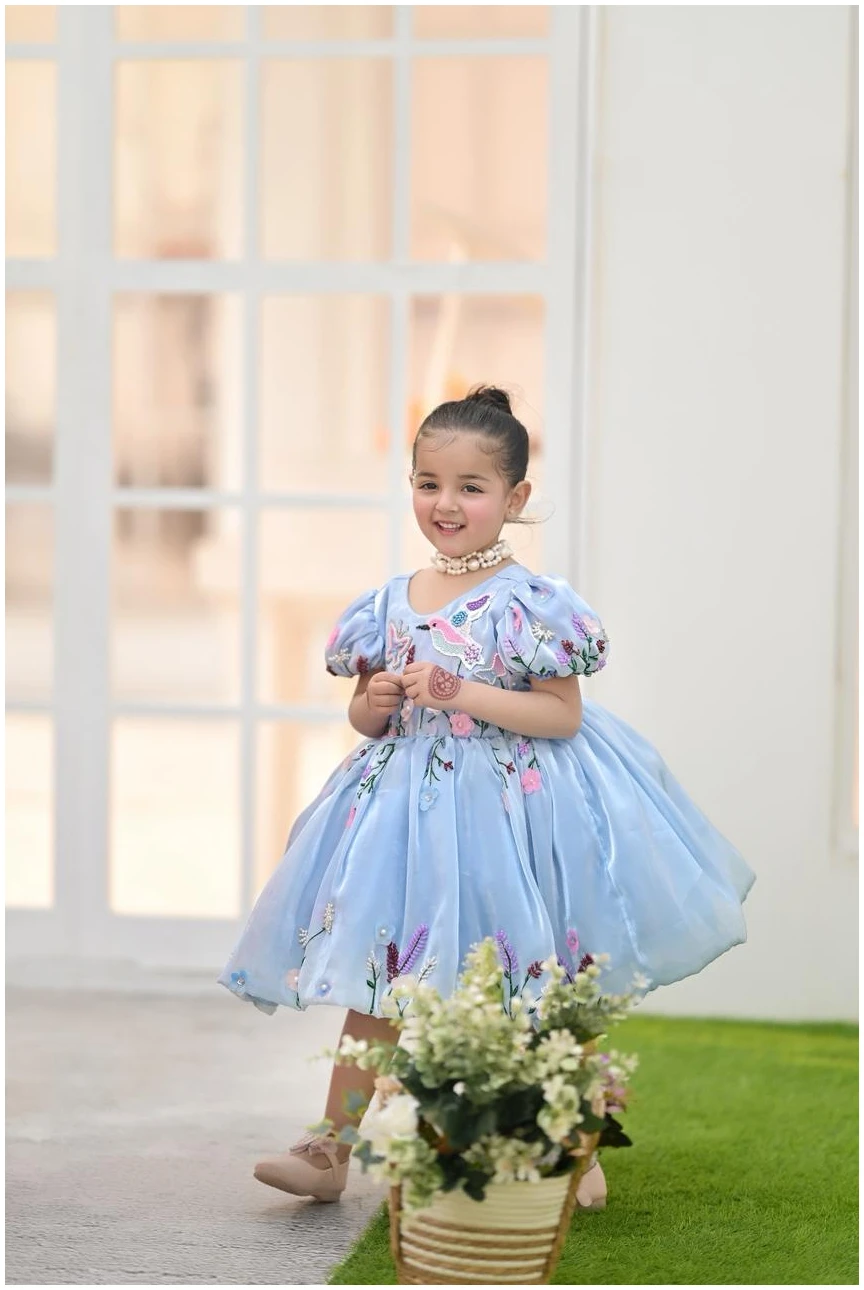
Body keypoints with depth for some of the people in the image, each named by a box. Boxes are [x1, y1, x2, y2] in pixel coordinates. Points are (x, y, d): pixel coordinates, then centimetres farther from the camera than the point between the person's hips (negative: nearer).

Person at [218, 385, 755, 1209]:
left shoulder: (530, 604, -9)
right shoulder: (389, 605, 6)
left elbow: (564, 714, -12)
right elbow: (363, 719, 15)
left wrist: (468, 695, -21)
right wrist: (375, 702, -8)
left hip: (511, 797, -5)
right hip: (406, 798, 5)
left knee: (543, 992, 4)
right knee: (374, 979, 7)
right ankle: (330, 1150, 12)